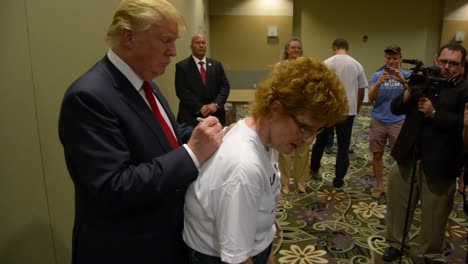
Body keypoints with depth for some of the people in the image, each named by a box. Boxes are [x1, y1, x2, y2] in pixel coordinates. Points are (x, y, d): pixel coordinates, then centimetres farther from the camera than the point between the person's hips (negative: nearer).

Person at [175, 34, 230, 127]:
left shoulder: (216, 64, 12)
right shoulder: (182, 66, 2)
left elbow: (225, 86, 6)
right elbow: (181, 91, -7)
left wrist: (216, 104, -12)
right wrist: (200, 107, -15)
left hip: (215, 115, 3)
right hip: (191, 117, -3)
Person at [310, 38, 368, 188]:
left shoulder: (327, 63, -5)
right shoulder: (357, 65, 1)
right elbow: (361, 90, 5)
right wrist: (357, 107, 20)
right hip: (348, 110, 1)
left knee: (321, 141, 18)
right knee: (343, 146, 7)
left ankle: (314, 169, 33)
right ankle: (339, 180, 11)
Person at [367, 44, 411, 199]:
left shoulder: (406, 75, 0)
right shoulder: (377, 75, 2)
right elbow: (371, 98, -8)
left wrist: (403, 81, -31)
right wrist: (379, 83, -27)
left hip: (398, 122, -1)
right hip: (378, 121, 1)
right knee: (377, 155, 7)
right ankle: (379, 186, 19)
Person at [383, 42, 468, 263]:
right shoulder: (422, 81, 8)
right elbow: (395, 109, 6)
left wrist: (434, 114, -19)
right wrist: (408, 93, -10)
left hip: (438, 162, -3)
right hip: (407, 156, 4)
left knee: (434, 212, 10)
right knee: (398, 203, 13)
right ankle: (395, 243, 32)